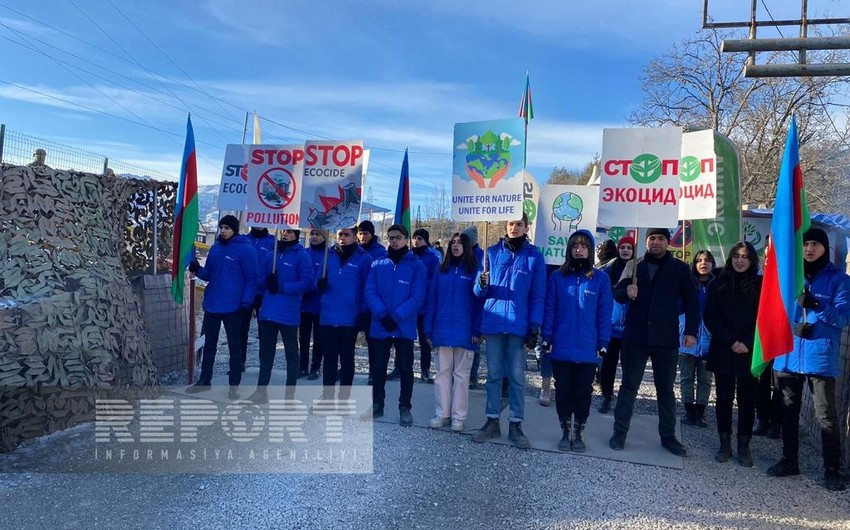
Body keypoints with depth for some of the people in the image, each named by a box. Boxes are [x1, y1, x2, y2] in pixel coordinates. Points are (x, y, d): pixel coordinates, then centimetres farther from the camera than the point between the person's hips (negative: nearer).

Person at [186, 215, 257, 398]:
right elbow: (209, 274, 16)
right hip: (211, 305, 6)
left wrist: (246, 303, -17)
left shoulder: (246, 249, -10)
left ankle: (234, 385, 12)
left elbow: (251, 279, -11)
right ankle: (204, 380, 27)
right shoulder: (215, 248, 10)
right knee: (209, 344, 15)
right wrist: (197, 269, -6)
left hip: (233, 307, -6)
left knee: (234, 346, 4)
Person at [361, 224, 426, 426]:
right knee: (378, 367, 12)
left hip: (404, 327, -2)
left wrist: (396, 316, -18)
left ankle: (405, 408, 18)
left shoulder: (416, 265, -2)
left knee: (405, 368, 6)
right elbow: (369, 292, -2)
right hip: (379, 326, 3)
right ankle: (377, 405, 25)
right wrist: (382, 314, -16)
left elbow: (417, 296, -10)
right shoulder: (377, 264, 6)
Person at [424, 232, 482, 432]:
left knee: (461, 374, 5)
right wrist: (429, 329, 2)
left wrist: (477, 330, -12)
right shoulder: (442, 270, 9)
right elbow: (432, 300, 8)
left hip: (464, 331, -3)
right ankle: (442, 413, 17)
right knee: (443, 372, 8)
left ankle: (458, 416, 12)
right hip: (442, 330, 3)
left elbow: (479, 301, -4)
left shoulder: (474, 270, 0)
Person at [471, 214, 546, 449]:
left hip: (519, 324, -2)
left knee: (517, 376, 2)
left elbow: (538, 295, 1)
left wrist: (534, 326, -7)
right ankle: (492, 422, 16)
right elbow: (480, 292, 8)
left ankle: (515, 425, 10)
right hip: (493, 322, 2)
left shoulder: (534, 256, 2)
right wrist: (482, 284, -16)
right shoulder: (492, 252, 7)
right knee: (493, 374, 8)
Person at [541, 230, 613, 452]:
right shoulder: (557, 277, 2)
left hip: (588, 349, 0)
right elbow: (549, 309, 2)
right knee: (563, 390, 9)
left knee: (583, 392, 10)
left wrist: (603, 344, -3)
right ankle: (565, 432, 23)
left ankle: (579, 433, 24)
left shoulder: (601, 279, 1)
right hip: (561, 348, 0)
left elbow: (604, 314, 1)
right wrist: (547, 338, -3)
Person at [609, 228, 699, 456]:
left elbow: (691, 302, 5)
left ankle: (668, 436, 22)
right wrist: (626, 291, -15)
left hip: (666, 339, 0)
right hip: (635, 336, 1)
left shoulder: (679, 269, 3)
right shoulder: (635, 266, 7)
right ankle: (619, 432, 13)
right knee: (629, 385, 6)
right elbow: (617, 293, 8)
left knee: (666, 389, 10)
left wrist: (691, 331, -4)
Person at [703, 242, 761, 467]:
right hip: (723, 352, 1)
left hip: (751, 354, 0)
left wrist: (748, 343, -12)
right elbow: (710, 317, -1)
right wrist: (731, 341, -11)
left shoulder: (761, 286, 4)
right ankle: (725, 444, 13)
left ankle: (744, 446, 12)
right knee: (724, 398, 4)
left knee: (747, 400, 3)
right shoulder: (718, 285, 5)